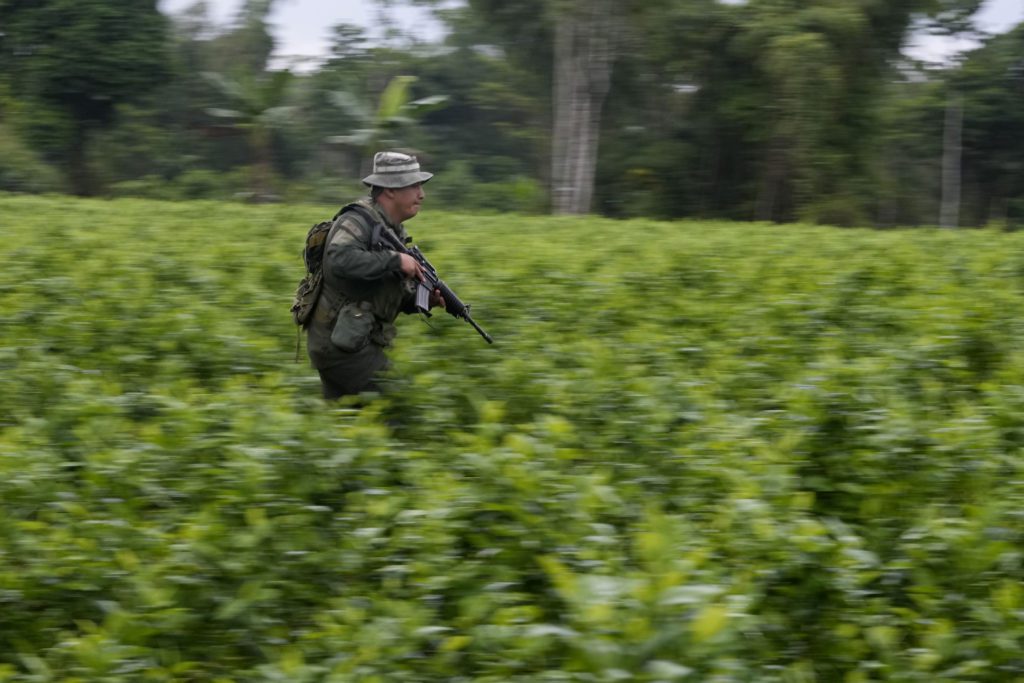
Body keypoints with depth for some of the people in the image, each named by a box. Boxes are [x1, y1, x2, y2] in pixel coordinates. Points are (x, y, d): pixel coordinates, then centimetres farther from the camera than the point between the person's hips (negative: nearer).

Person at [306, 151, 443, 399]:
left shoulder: (392, 229, 15)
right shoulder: (358, 221, -14)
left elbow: (393, 293, 20)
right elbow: (339, 260, -34)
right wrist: (395, 260, -28)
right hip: (340, 345, -10)